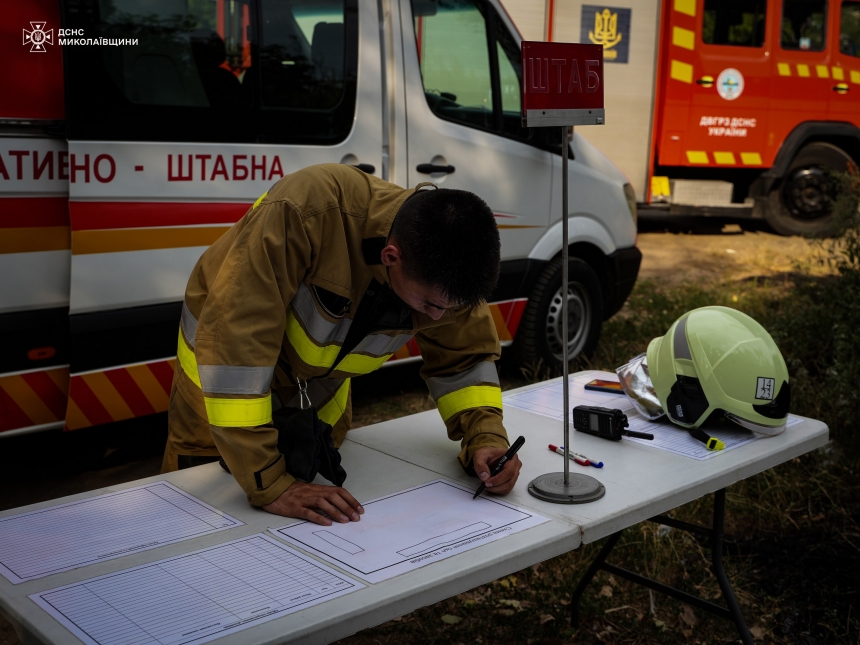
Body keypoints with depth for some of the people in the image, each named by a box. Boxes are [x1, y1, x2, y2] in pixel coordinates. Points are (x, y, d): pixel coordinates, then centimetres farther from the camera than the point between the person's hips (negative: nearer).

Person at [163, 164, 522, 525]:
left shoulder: (447, 273, -24)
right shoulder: (307, 212, -43)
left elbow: (464, 356, -6)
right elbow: (233, 338, -44)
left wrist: (485, 438, -25)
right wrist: (270, 483, -44)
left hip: (320, 392, 4)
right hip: (223, 382, -4)